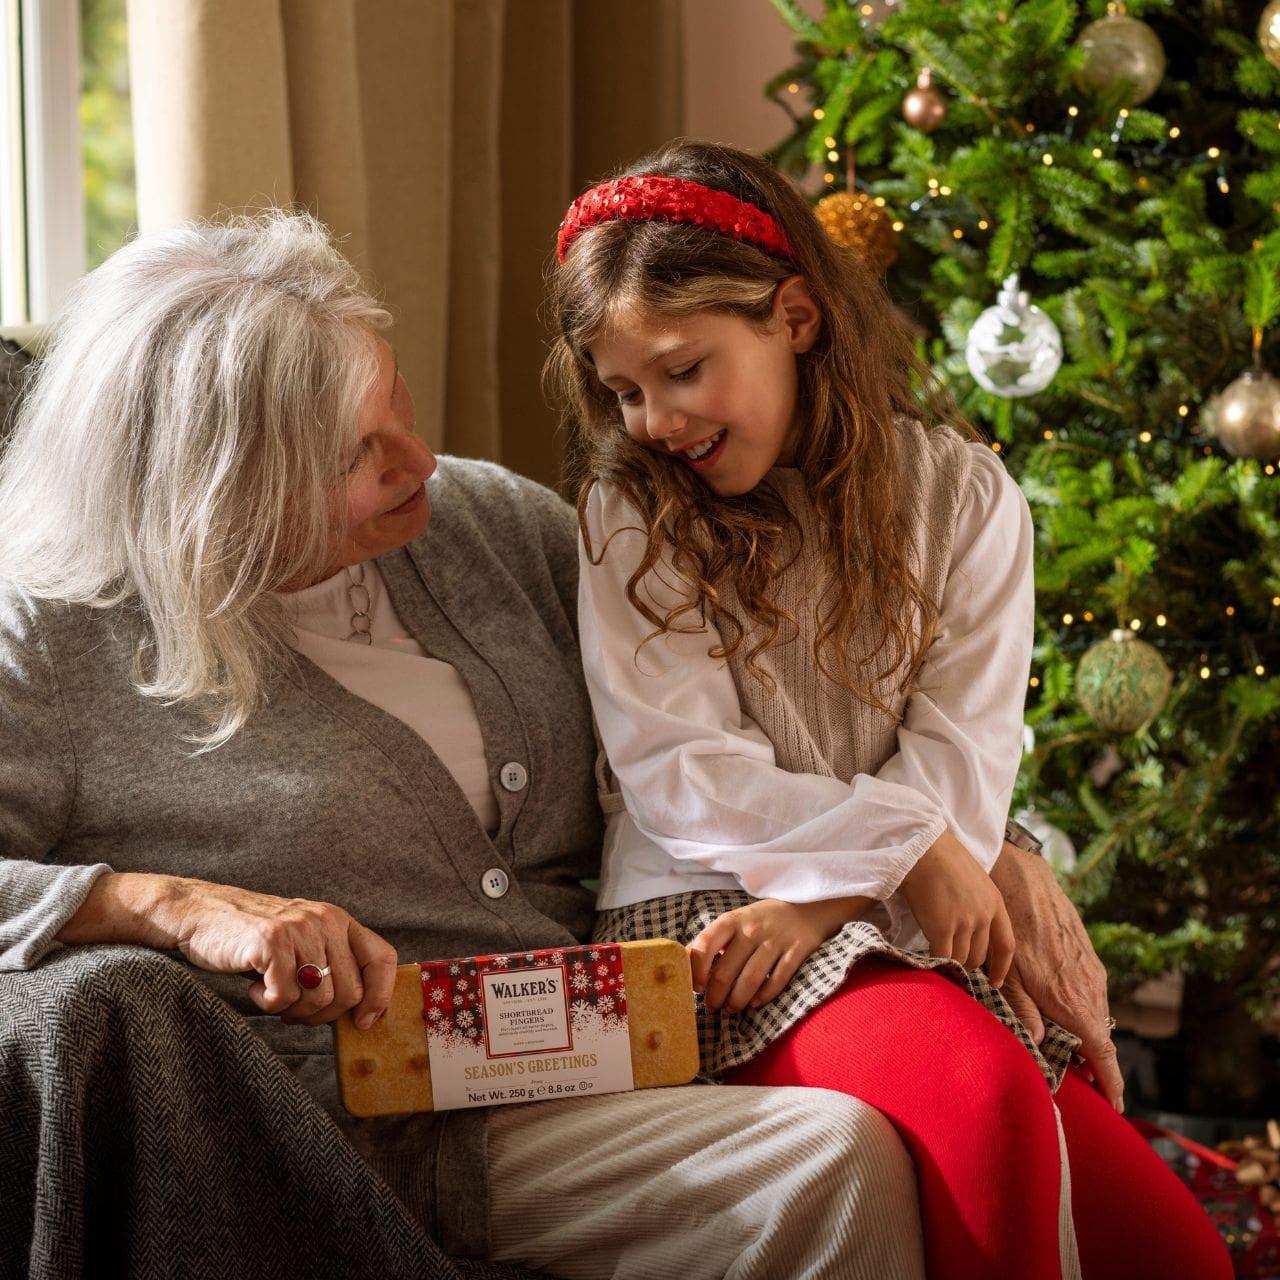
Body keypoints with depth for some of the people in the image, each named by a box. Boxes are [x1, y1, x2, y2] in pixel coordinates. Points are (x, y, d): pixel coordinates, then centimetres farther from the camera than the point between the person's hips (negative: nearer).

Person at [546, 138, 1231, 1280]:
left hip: (906, 932, 3)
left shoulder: (959, 492, 8)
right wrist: (904, 848, -11)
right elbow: (679, 774, -3)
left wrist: (821, 897, -15)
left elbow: (963, 760, 0)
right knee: (981, 1093, -33)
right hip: (709, 917, -2)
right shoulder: (629, 515, 6)